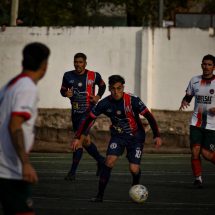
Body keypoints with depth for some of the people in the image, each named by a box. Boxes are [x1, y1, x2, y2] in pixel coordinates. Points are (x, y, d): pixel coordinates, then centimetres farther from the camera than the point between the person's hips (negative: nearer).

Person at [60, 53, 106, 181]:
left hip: (88, 111, -5)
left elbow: (102, 85, 14)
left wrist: (98, 96, -3)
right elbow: (63, 89, 12)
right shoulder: (68, 76, 2)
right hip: (75, 112, 5)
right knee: (85, 140, 15)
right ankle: (100, 160, 39)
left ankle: (73, 171, -16)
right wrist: (66, 93, -11)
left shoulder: (93, 76, -4)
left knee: (80, 139, -17)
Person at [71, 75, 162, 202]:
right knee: (109, 162, -19)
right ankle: (100, 195, -13)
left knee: (134, 169, -11)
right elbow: (89, 119, -6)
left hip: (136, 137, -2)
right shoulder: (105, 104, -14)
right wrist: (77, 137, -10)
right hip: (118, 136, 2)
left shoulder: (133, 101, -22)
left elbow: (149, 117, -17)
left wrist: (157, 136, -22)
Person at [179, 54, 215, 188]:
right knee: (195, 150, -11)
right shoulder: (194, 81, 8)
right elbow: (188, 97, 20)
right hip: (196, 122, 3)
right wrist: (184, 102, -4)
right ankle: (198, 178, 1)